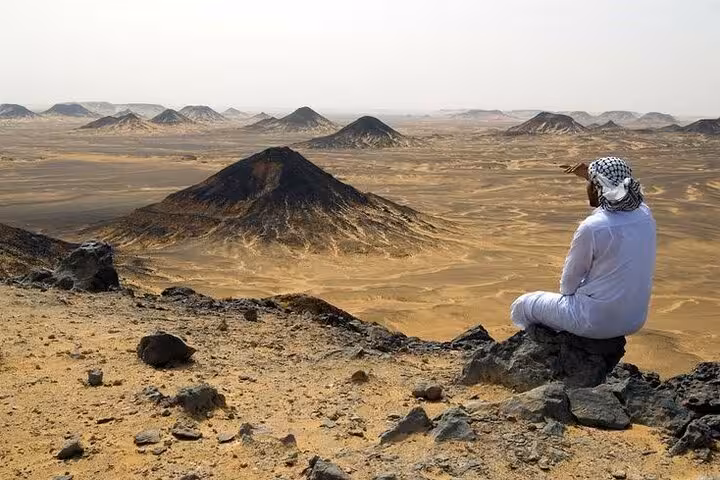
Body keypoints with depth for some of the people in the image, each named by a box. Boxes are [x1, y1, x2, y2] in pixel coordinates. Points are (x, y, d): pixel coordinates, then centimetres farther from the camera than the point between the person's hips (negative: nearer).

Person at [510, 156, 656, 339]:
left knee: (521, 306, 15)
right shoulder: (644, 214, -6)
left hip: (597, 320, -7)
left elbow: (569, 282, -12)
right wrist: (590, 176, 17)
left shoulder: (591, 228, -26)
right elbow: (622, 196, 21)